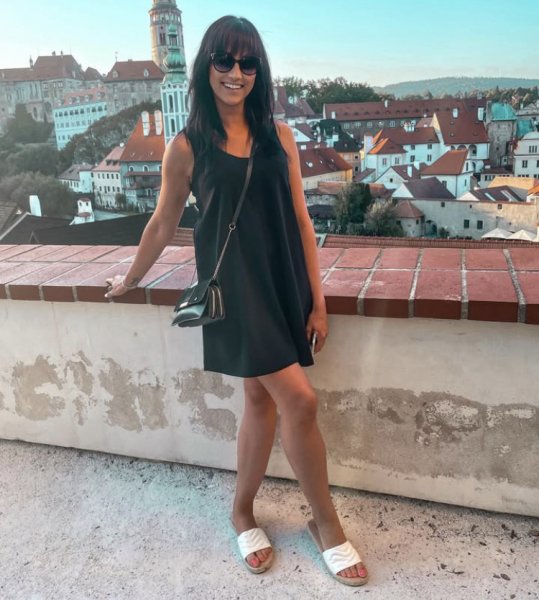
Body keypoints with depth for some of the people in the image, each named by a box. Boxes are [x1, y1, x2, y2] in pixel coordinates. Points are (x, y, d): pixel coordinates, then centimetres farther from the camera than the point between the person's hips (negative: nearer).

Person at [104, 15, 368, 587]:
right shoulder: (188, 145, -1)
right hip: (234, 286, -3)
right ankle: (326, 521, 15)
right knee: (298, 399, -8)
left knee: (261, 397, 10)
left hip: (284, 283, 4)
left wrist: (317, 300, 2)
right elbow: (163, 224, 10)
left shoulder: (279, 135, 7)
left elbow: (300, 220, 5)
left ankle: (243, 511, 32)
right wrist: (130, 279, 19)